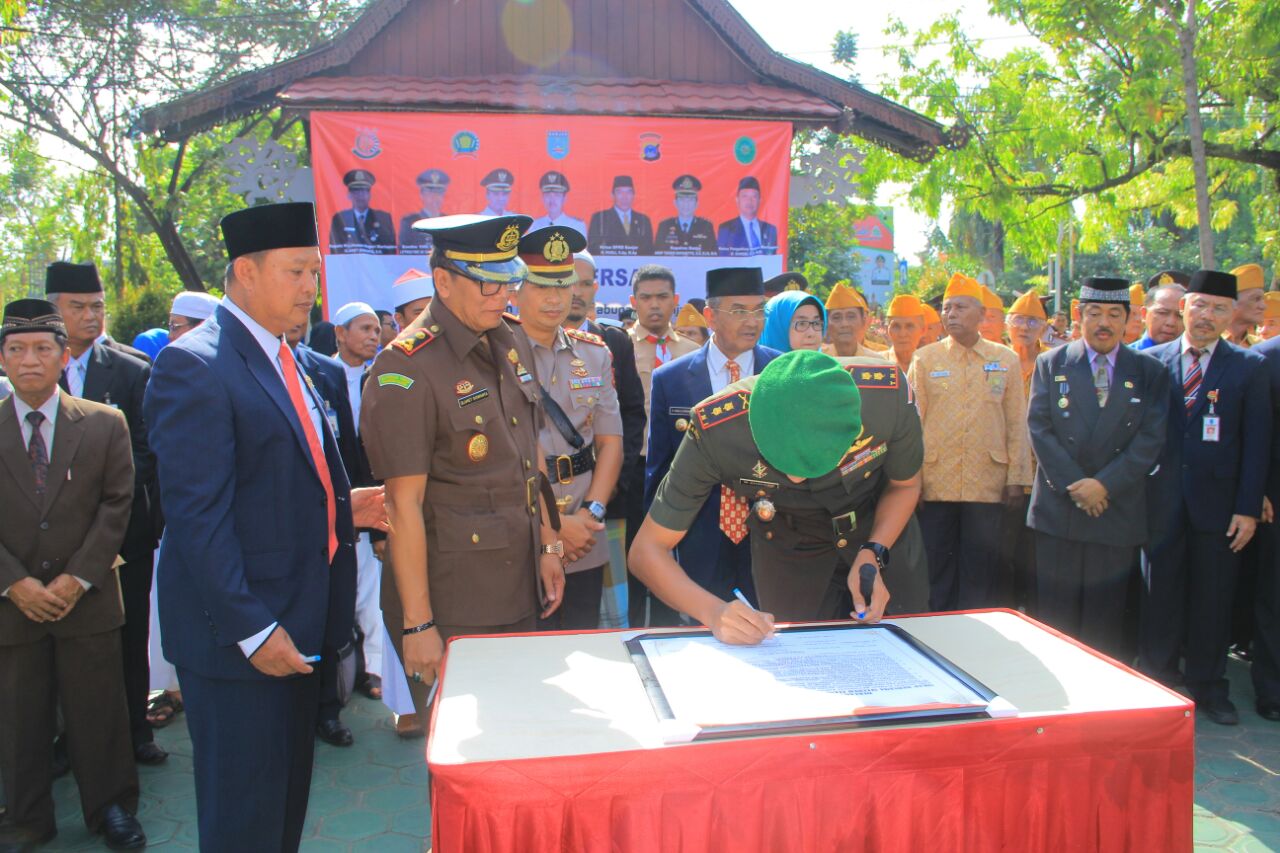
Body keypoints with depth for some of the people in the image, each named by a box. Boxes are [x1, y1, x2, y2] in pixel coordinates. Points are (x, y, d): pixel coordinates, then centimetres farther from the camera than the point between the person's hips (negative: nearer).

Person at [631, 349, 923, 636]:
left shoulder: (888, 395, -36)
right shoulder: (714, 428, -37)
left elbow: (905, 485, -12)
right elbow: (647, 550, -29)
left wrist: (873, 554, -28)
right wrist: (713, 611, -46)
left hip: (880, 525, 1)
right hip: (786, 541, -1)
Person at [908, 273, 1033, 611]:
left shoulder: (1005, 359, 6)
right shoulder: (925, 358, 4)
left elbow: (1016, 422, 6)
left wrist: (1017, 478, 1)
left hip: (987, 484, 1)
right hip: (935, 484, 0)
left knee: (980, 573, 8)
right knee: (936, 572, 7)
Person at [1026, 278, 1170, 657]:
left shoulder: (1150, 372, 6)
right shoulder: (1051, 364, 6)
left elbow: (1150, 438, -2)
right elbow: (1039, 428, -2)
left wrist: (1105, 484, -13)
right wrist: (1072, 485, -11)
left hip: (1117, 510, 0)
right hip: (1057, 509, 0)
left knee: (1105, 620, 6)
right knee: (1054, 613, 4)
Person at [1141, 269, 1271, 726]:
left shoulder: (1250, 368, 3)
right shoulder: (1151, 362, 4)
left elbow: (1257, 442, 0)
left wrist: (1248, 508, -5)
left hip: (1217, 502, 0)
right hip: (1162, 500, 0)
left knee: (1213, 598, 8)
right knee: (1159, 595, 7)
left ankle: (1209, 687, 24)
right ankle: (1156, 684, 20)